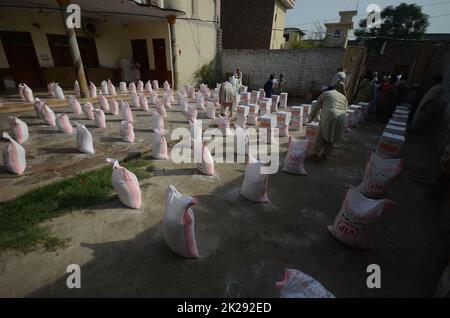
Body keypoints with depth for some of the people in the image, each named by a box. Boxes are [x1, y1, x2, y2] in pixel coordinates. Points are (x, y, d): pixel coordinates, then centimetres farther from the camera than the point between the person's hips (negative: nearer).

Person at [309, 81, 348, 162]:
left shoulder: (326, 93, 17)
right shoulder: (344, 98, 24)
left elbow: (316, 106, 20)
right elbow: (345, 110, 19)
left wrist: (312, 116, 30)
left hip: (328, 117, -3)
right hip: (341, 119, 3)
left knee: (321, 136, 8)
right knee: (332, 138, 18)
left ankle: (316, 154, 6)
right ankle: (325, 154, 24)